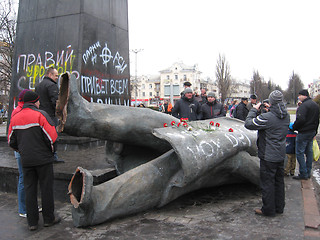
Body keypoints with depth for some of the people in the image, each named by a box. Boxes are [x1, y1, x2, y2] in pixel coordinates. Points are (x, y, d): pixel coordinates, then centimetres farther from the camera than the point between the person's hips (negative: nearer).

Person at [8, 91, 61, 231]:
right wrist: (52, 149, 1)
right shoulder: (40, 115, -12)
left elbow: (11, 142, 10)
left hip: (26, 160, 5)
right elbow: (52, 136, -17)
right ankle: (48, 219, 16)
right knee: (46, 188, 6)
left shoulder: (15, 118, 5)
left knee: (30, 189, 11)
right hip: (43, 158, -5)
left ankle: (32, 222, 16)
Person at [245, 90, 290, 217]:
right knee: (279, 181, 17)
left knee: (267, 182, 4)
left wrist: (254, 110, -5)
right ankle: (279, 207, 29)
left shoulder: (267, 117, -23)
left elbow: (248, 124, -17)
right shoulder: (287, 116, 1)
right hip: (281, 155, 8)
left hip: (269, 156, -8)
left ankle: (268, 209, 14)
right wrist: (268, 110, 11)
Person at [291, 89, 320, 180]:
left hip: (304, 133, -10)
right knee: (309, 151, 15)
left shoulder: (304, 105, -19)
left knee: (300, 153, -2)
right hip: (312, 132, 10)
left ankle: (303, 174, 1)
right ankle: (308, 172, 24)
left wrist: (293, 127, -12)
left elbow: (300, 120, -27)